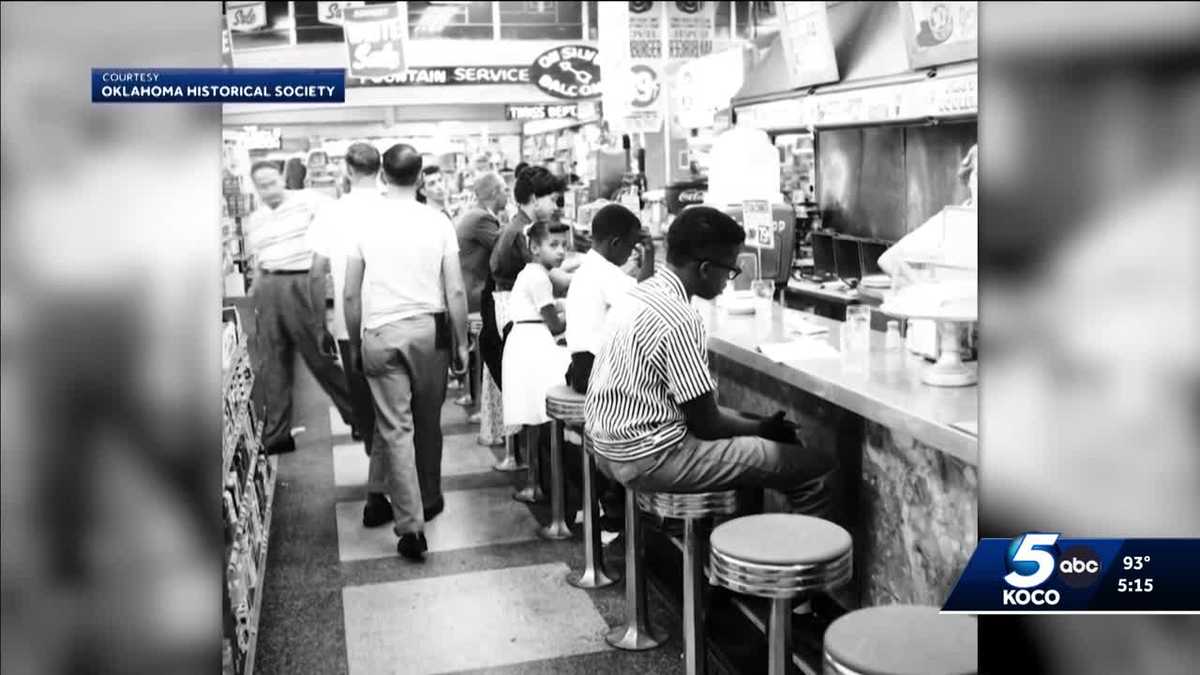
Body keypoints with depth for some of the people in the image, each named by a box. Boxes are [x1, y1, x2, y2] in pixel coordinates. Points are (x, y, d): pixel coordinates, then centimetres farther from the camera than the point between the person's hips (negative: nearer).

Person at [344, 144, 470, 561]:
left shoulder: (365, 225, -1)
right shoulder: (438, 223, -2)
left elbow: (351, 296, 3)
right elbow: (456, 292, -4)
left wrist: (354, 343, 15)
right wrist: (461, 343, 6)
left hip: (380, 334, 0)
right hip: (429, 330, 1)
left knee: (395, 426, 2)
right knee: (428, 421, 16)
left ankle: (411, 526, -1)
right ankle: (428, 500, 33)